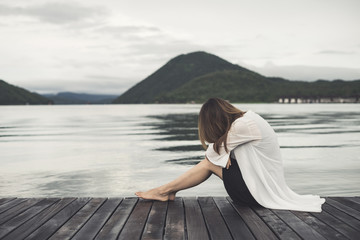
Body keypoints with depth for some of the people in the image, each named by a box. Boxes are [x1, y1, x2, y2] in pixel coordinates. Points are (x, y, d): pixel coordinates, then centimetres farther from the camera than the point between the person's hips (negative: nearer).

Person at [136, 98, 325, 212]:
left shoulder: (244, 125, -23)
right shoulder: (248, 117, 6)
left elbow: (214, 150, -10)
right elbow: (221, 149, 13)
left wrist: (222, 152, 10)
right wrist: (224, 154, -7)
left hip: (258, 190, -9)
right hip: (267, 185, 9)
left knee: (210, 162, -5)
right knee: (213, 160, 5)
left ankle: (164, 191, 7)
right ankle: (168, 191, 10)